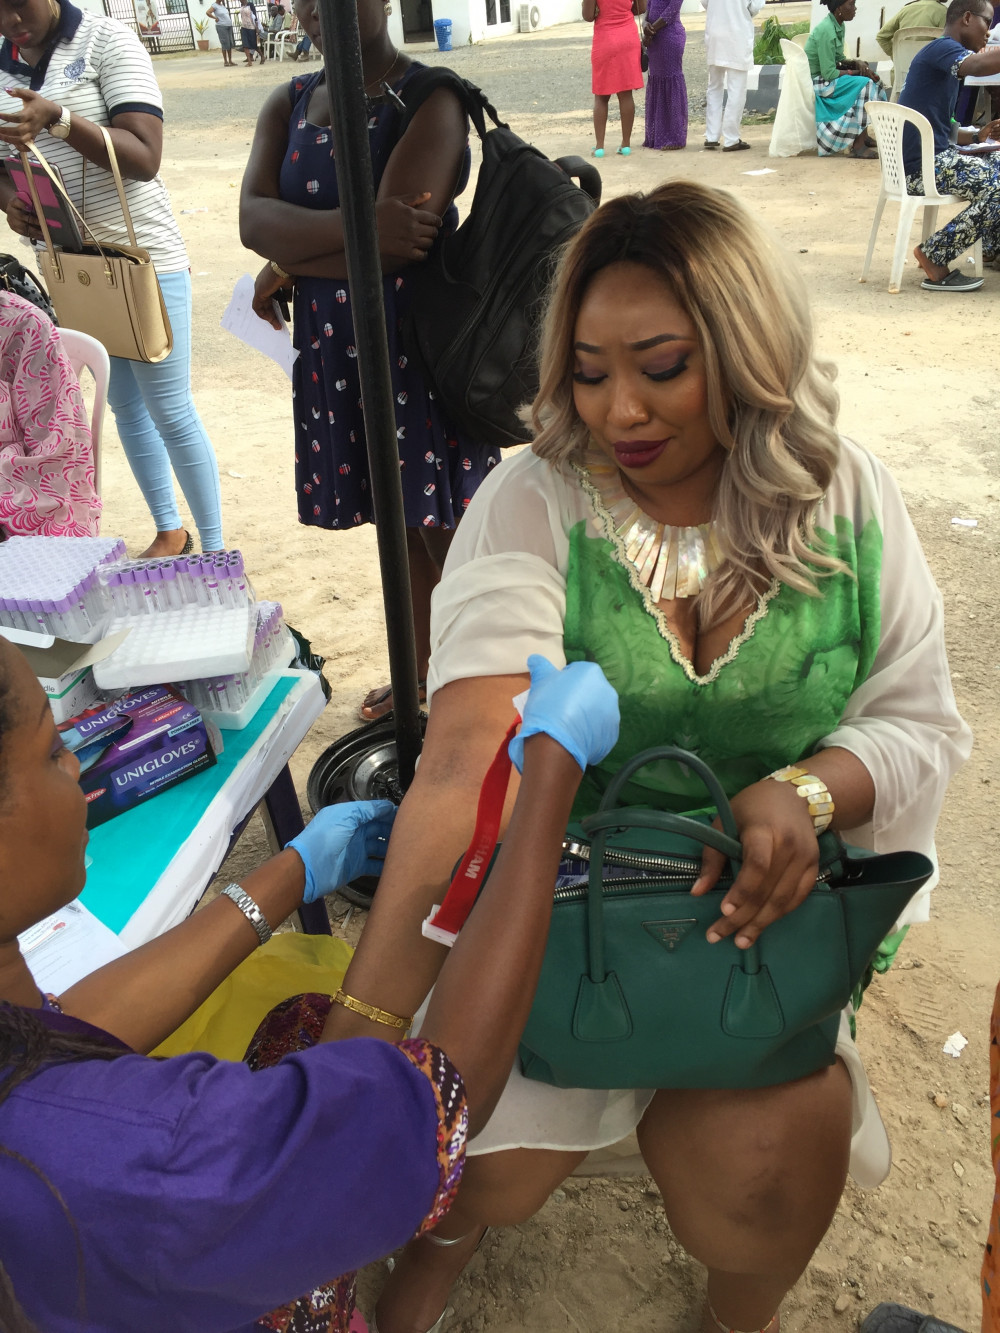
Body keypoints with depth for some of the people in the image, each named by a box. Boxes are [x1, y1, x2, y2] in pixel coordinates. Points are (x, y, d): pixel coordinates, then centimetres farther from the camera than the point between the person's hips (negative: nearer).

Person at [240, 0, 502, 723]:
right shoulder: (288, 105, 10)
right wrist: (356, 222, -24)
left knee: (444, 528, 2)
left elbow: (400, 244, -21)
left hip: (421, 340, -6)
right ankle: (421, 669, 37)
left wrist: (287, 269, -8)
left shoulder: (430, 100, -10)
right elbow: (253, 219, -6)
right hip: (332, 344, 6)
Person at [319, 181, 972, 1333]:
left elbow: (922, 720, 1)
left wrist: (813, 790, -21)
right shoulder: (531, 506, -15)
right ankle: (448, 1224, 28)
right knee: (493, 1168, -10)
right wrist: (356, 1035, -35)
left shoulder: (844, 500, -6)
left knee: (760, 1161, -11)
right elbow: (465, 764, -26)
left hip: (757, 895, 2)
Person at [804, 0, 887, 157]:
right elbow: (829, 73, -23)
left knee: (872, 80, 6)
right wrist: (857, 71, -14)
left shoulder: (838, 26, 7)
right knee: (864, 85, -20)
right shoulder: (826, 31, -21)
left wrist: (857, 63, -5)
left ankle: (862, 136, 8)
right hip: (816, 83, -9)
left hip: (825, 76, 9)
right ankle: (857, 145, -21)